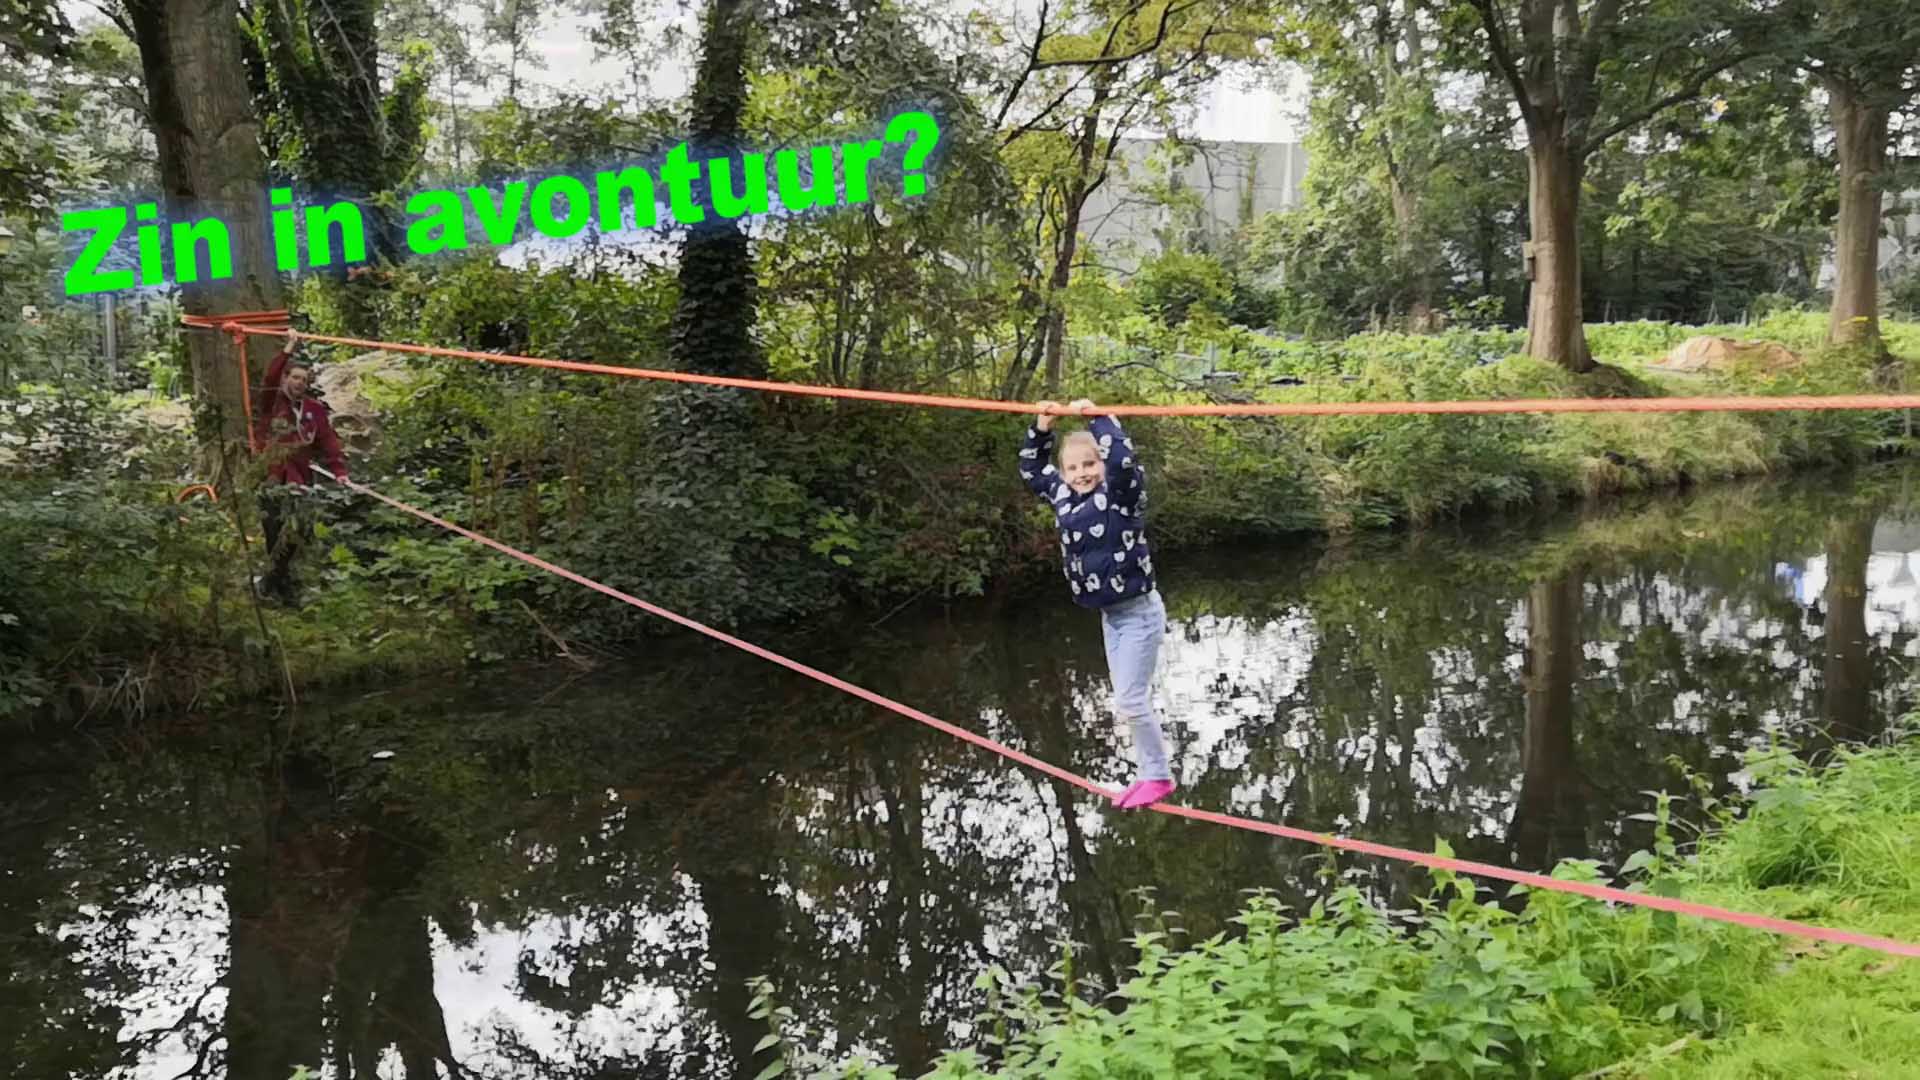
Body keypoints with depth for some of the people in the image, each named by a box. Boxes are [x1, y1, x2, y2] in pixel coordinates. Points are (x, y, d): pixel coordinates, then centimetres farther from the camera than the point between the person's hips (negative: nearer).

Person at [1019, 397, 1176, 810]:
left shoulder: (1121, 493, -16)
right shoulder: (1064, 497, 4)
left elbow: (1122, 458, -37)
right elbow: (1032, 471, 19)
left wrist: (1097, 416, -29)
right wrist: (1041, 429, 6)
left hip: (1139, 612, -8)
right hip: (1110, 615, 8)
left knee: (1130, 702, -5)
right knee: (1130, 700, 14)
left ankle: (1159, 776, 11)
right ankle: (1149, 774, 26)